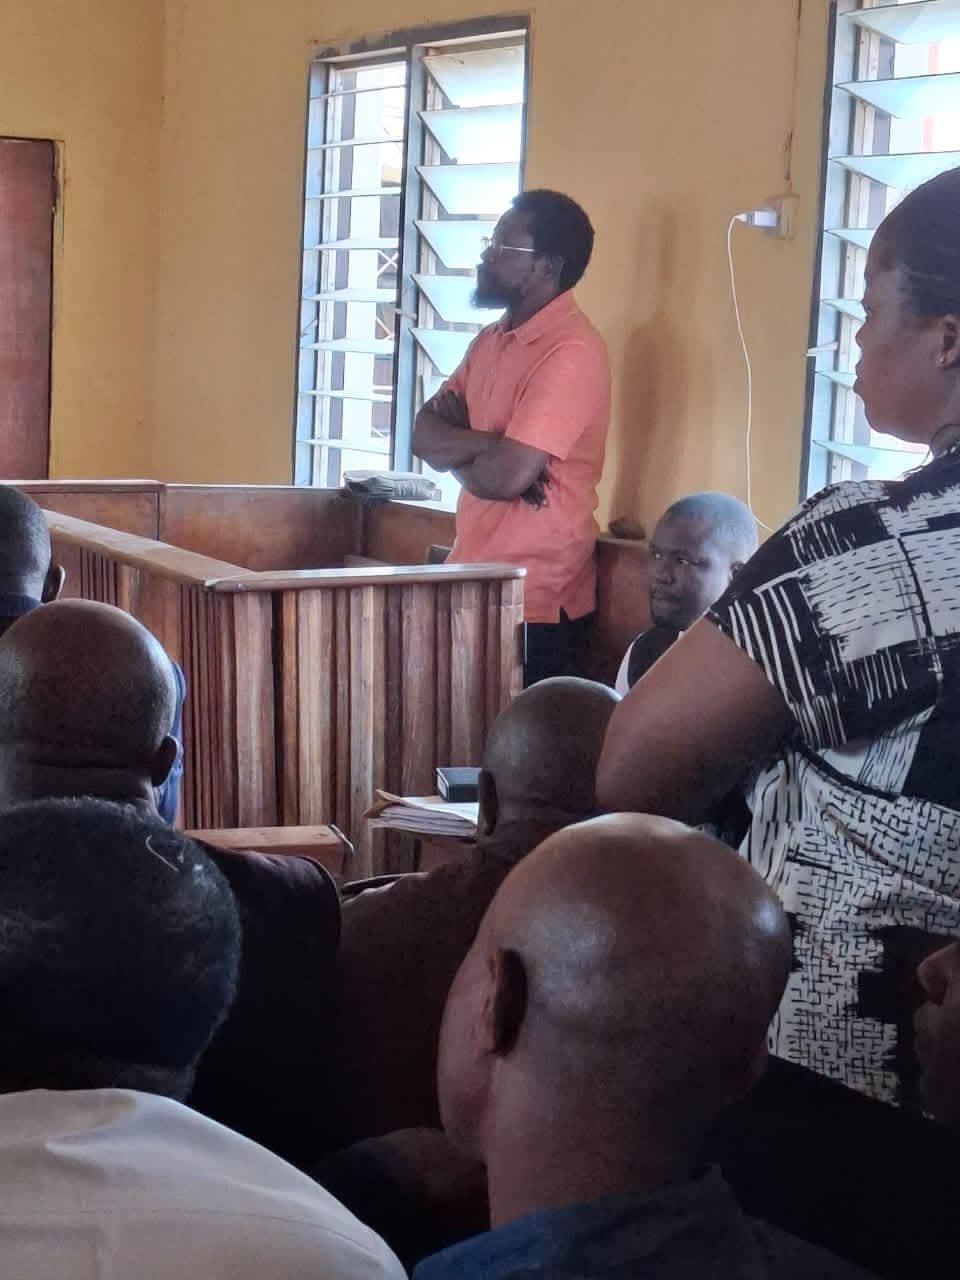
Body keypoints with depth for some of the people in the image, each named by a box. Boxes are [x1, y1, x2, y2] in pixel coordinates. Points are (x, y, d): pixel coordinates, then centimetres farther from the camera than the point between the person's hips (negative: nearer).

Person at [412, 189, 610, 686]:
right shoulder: (491, 338, 11)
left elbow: (506, 476, -24)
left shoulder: (571, 352, -18)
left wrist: (456, 450, -2)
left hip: (534, 602, -8)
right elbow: (425, 433, 5)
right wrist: (487, 443, -15)